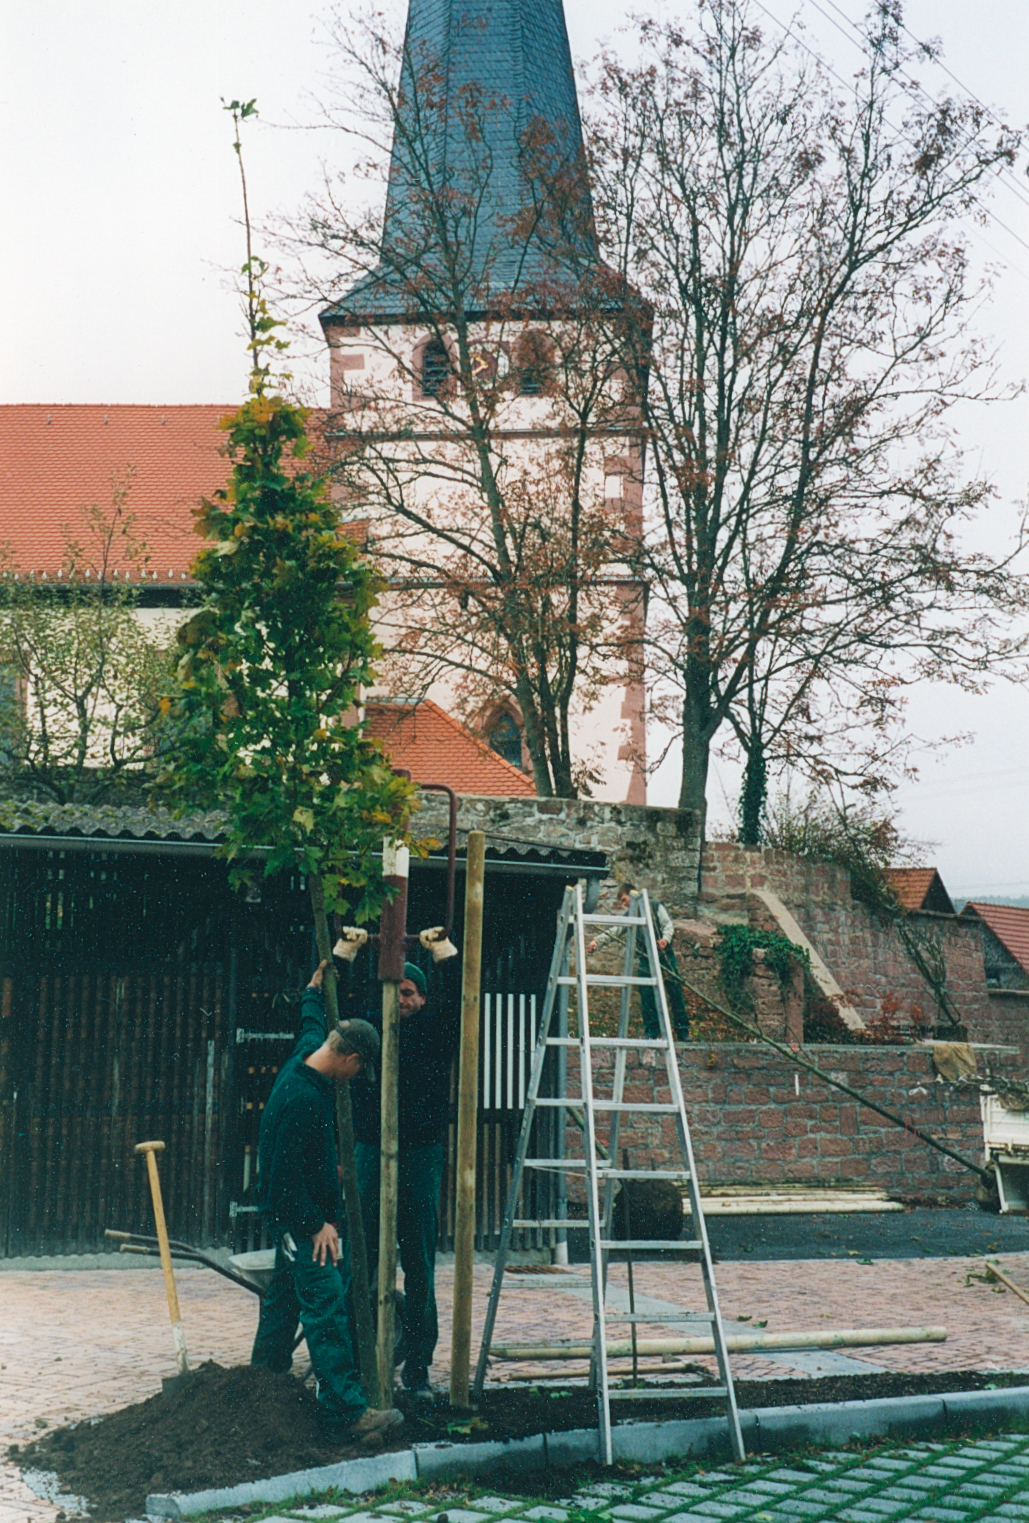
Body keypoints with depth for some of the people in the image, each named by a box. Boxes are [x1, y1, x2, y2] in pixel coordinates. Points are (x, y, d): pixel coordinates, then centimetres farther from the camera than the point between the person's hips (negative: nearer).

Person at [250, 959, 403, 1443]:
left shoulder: (308, 1052, 2)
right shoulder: (299, 1098, -26)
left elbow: (312, 1019, 27)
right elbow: (286, 1172, -25)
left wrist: (316, 986, 44)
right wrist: (316, 1225, -19)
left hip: (300, 1210, 10)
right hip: (297, 1215, -10)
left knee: (285, 1295, 18)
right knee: (326, 1304, -13)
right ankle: (347, 1411, -16)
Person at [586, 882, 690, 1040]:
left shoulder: (655, 906, 5)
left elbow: (668, 924, -2)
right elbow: (614, 931, 3)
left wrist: (666, 938, -22)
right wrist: (597, 941, -13)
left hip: (664, 955, -3)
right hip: (644, 958, 3)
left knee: (674, 992, -2)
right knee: (646, 995, -3)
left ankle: (683, 1031, 5)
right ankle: (652, 1031, 5)